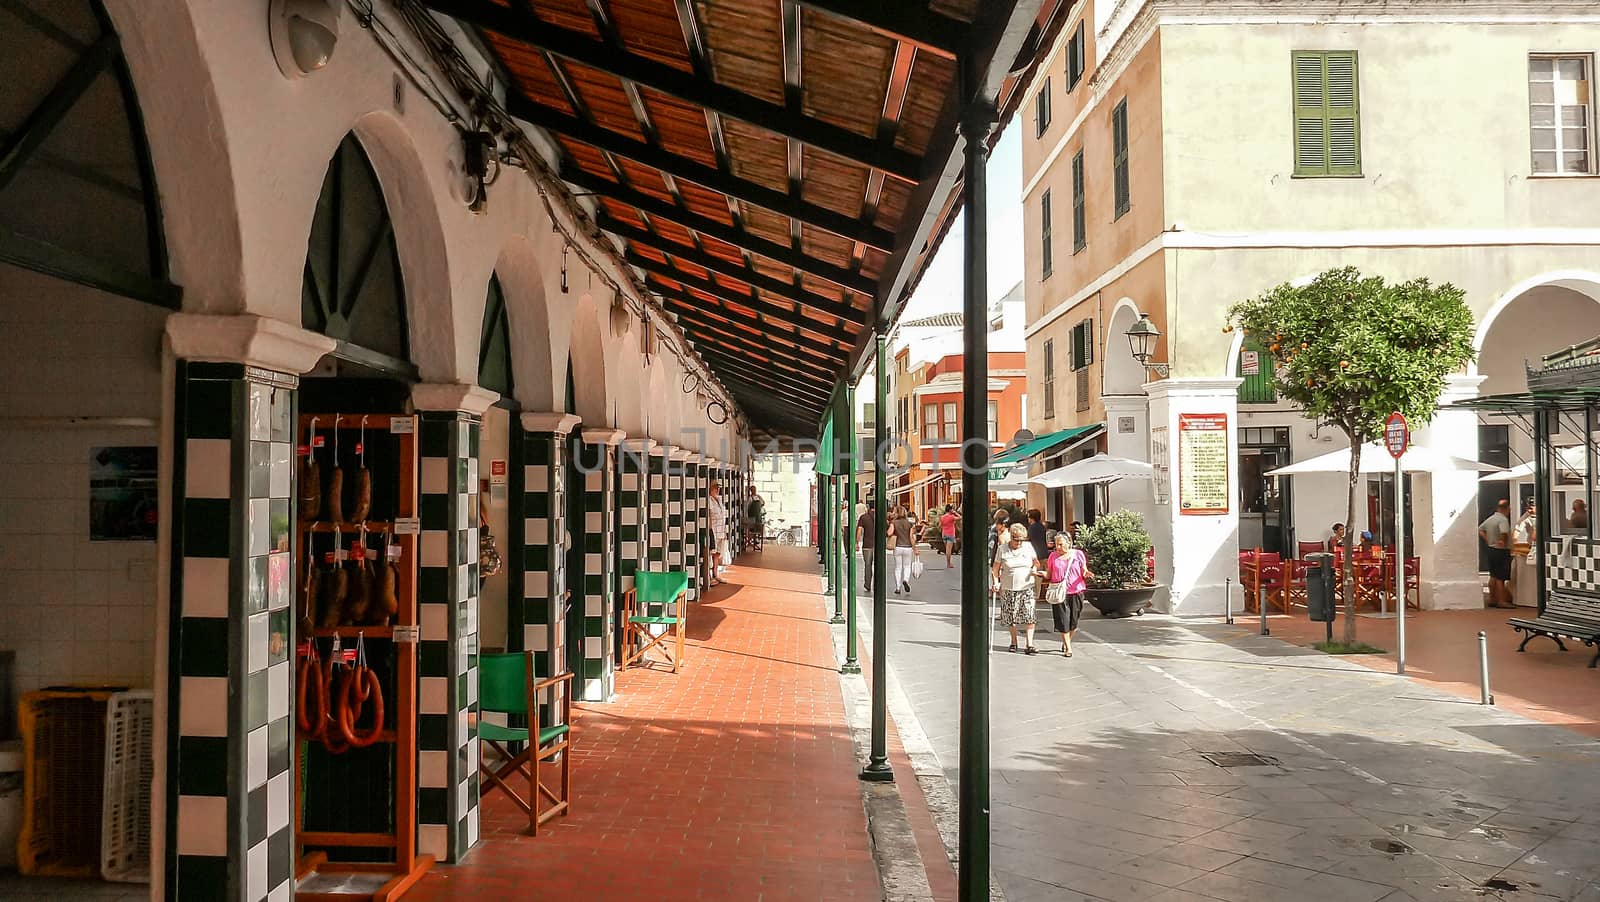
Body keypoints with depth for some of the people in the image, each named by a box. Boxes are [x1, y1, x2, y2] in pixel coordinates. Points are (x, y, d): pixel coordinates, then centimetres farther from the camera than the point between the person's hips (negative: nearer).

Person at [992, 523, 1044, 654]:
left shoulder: (1028, 547, 2)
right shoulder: (1002, 549, -3)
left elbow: (1036, 563, 13)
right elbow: (996, 568, 4)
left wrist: (1034, 570, -8)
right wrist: (996, 582, -7)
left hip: (1026, 588, 1)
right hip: (1008, 589, 0)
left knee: (1029, 616, -9)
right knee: (1010, 618, 7)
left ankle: (1030, 644, -5)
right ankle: (1014, 641, 27)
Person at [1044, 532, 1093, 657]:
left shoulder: (1078, 554, 4)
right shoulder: (1053, 556, 6)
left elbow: (1084, 572, 6)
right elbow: (1049, 574, 10)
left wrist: (1087, 574, -16)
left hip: (1076, 592, 0)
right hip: (1059, 593, 0)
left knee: (1074, 621, 5)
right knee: (1063, 622, -5)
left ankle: (1067, 641, 29)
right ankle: (1068, 648, 4)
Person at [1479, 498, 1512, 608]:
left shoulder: (1490, 519, 8)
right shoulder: (1503, 520, -18)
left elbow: (1479, 530, 16)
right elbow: (1504, 533, -35)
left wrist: (1487, 540, 9)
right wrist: (1504, 542, -17)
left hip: (1491, 549, 8)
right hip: (1501, 551, -8)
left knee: (1493, 576, 15)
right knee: (1500, 577, -4)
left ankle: (1492, 599, 20)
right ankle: (1501, 601, 0)